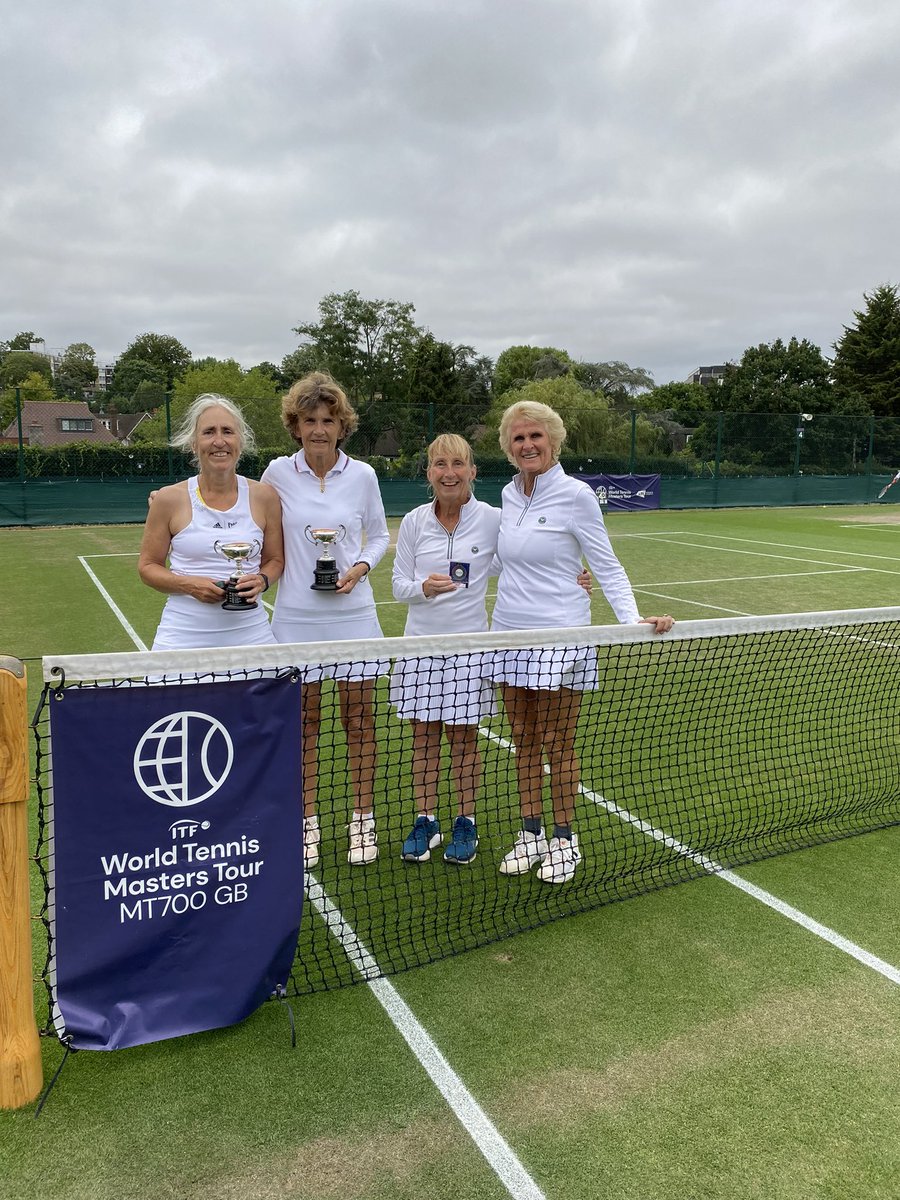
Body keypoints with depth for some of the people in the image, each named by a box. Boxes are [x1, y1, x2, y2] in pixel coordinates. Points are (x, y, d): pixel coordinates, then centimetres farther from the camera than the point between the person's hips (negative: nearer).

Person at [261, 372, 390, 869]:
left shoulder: (362, 475, -1)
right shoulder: (277, 473, -2)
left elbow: (379, 535, 9)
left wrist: (361, 567, -8)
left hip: (353, 614, 0)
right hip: (296, 618, 0)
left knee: (359, 720, 7)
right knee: (303, 723, 7)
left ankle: (362, 820, 22)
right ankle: (307, 823, 22)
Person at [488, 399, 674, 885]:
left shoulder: (575, 494, -10)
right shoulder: (509, 495, 8)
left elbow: (607, 566, -9)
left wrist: (633, 618, -21)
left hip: (559, 638, -5)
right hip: (509, 634, 6)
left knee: (557, 745, 5)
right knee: (523, 741, 12)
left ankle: (564, 839, 22)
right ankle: (531, 833, 26)